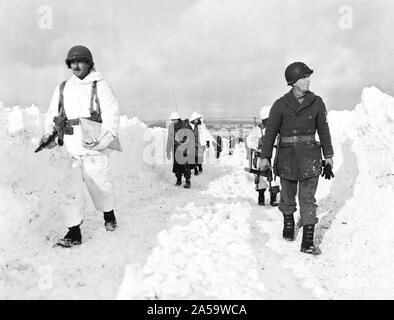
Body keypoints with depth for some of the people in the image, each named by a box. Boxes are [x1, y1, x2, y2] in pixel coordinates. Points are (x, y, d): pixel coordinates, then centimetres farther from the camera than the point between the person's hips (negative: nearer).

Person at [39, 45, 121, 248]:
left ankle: (109, 215, 39)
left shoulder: (100, 86, 0)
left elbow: (111, 115, -8)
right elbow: (52, 114, 17)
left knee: (100, 185, 12)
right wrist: (49, 134, -2)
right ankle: (74, 233, 6)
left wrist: (102, 139, -22)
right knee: (70, 189, -2)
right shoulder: (62, 88, 12)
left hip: (94, 149, -3)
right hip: (69, 149, 3)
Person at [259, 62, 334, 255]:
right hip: (287, 156, 0)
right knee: (288, 195, 13)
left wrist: (328, 155, 12)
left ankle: (308, 242, -1)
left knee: (308, 198, -3)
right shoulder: (281, 105, -4)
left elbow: (323, 130, 10)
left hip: (310, 155, 1)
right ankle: (288, 225, 39)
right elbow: (270, 132, -1)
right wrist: (265, 157, -5)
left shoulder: (317, 103, 1)